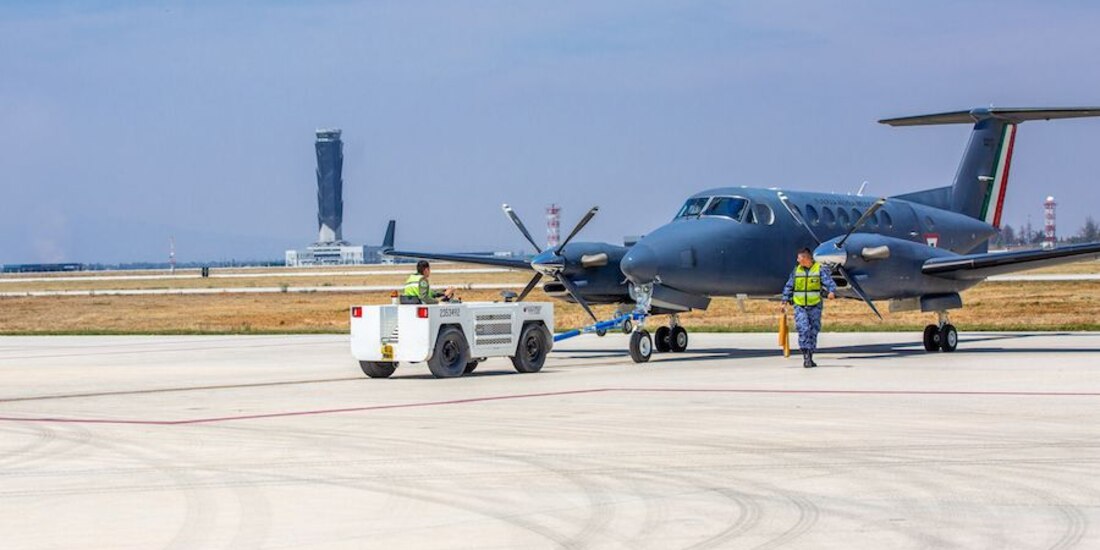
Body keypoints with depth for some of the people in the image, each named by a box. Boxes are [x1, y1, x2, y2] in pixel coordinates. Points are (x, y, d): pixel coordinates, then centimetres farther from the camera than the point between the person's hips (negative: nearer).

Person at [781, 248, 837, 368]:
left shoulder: (820, 269, -2)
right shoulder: (796, 270, 8)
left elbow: (829, 282, -13)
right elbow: (789, 287, 14)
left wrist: (832, 291, -33)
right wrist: (785, 302, 9)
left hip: (814, 307, -1)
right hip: (799, 307, 1)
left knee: (813, 332, 6)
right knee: (803, 329, -15)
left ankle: (810, 358, 17)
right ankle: (806, 356, -17)